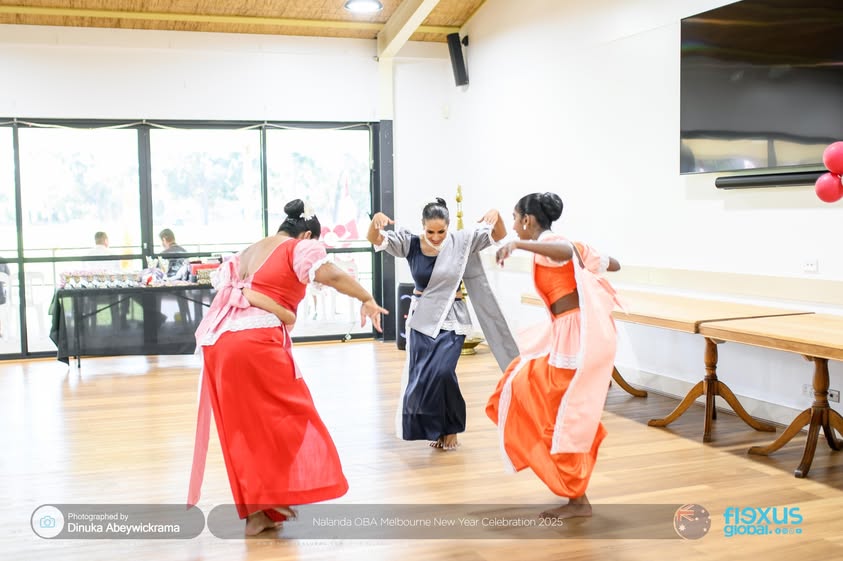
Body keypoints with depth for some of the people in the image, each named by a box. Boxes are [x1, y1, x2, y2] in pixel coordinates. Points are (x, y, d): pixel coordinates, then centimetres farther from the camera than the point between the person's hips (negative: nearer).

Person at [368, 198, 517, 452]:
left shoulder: (462, 241, -6)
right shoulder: (410, 243, -5)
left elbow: (499, 235, -3)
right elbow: (374, 239, -12)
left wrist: (496, 215, -25)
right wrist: (376, 219, -34)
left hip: (451, 320, -2)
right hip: (422, 319, 2)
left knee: (442, 372, -18)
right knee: (420, 378, 6)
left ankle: (451, 428, 6)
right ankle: (434, 428, 30)